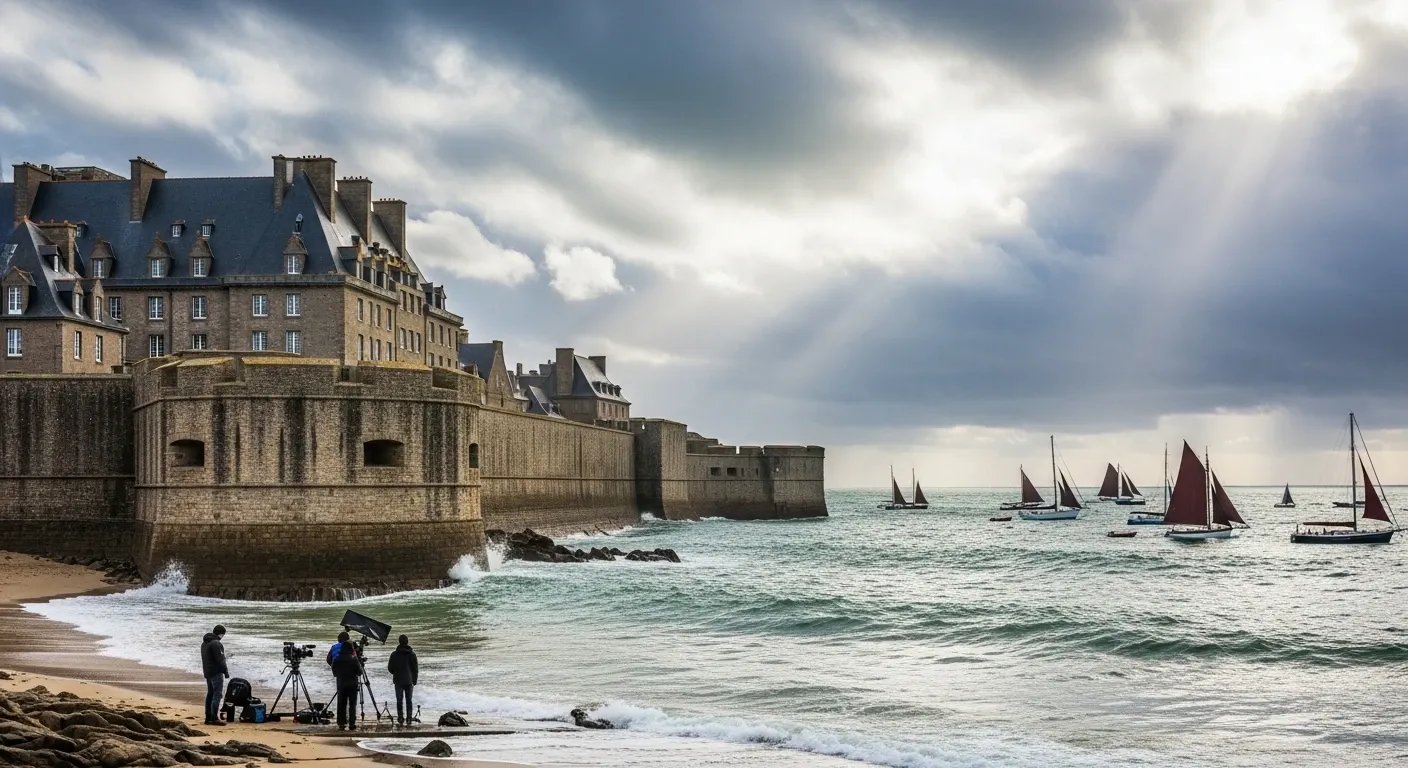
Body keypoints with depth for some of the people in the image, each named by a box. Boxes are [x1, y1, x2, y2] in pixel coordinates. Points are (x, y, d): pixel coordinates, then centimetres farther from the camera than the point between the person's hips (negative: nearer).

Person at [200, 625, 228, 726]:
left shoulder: (204, 643, 16)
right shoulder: (216, 644, -16)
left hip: (207, 672, 10)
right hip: (216, 672, -10)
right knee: (217, 694, -10)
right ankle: (214, 718, -15)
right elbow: (220, 660, -19)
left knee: (210, 694, 14)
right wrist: (226, 671, -12)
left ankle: (208, 718, 16)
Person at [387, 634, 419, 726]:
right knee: (408, 700, 9)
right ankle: (409, 719, 7)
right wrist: (414, 680, 10)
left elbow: (390, 668, 1)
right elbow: (416, 669, 1)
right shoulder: (412, 654, -2)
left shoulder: (394, 654, -5)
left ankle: (400, 719, -5)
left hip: (398, 681, -1)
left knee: (399, 700, 2)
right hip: (409, 681, 1)